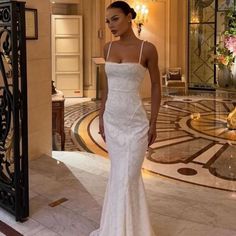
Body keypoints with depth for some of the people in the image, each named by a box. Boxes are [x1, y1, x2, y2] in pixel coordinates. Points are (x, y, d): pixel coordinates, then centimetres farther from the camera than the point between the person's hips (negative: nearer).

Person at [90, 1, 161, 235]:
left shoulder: (147, 48, -9)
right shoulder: (108, 48, 6)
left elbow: (156, 86, -3)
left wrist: (153, 124, -4)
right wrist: (101, 116, 13)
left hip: (134, 122, -5)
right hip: (112, 120, 5)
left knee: (125, 178, -1)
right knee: (119, 175, 15)